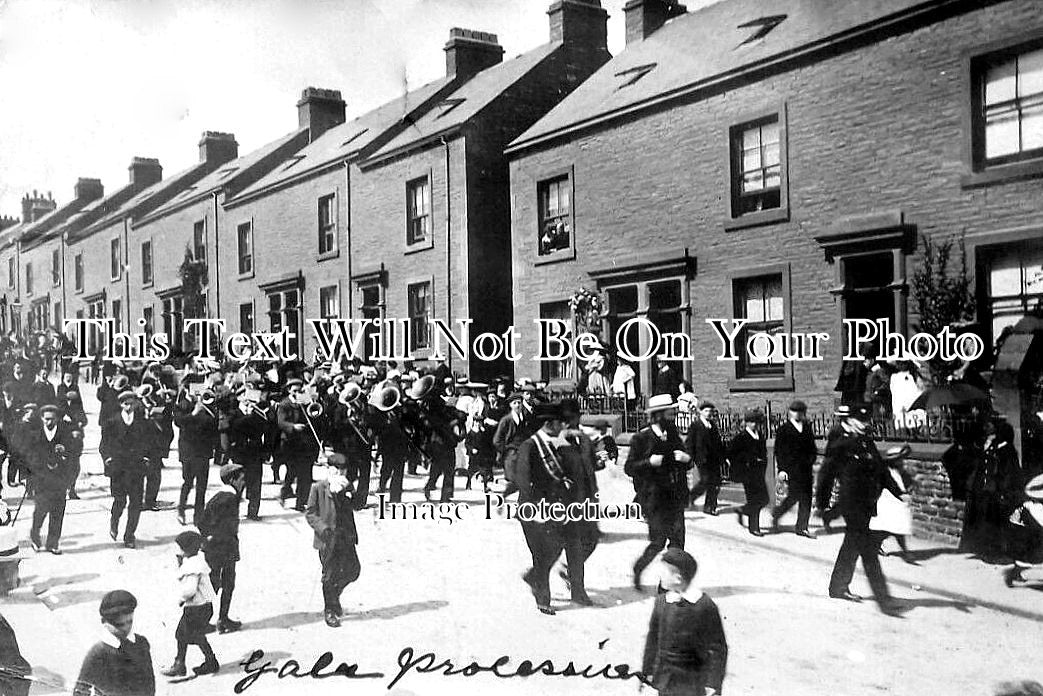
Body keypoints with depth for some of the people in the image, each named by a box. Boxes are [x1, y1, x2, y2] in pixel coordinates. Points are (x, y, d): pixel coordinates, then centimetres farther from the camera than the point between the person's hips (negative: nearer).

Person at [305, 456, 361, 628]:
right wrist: (323, 528, -19)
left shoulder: (347, 488, 7)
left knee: (353, 569, 6)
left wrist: (340, 493, -22)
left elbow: (352, 507, -8)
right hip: (327, 538, -4)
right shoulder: (318, 488, -6)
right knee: (329, 575, 2)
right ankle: (330, 611, 18)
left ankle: (334, 593, 33)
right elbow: (309, 513, -5)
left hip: (346, 537, 4)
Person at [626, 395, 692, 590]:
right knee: (658, 541, -5)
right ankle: (638, 568, 22)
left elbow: (687, 465, 19)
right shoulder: (641, 438, -6)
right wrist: (649, 462, -24)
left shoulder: (673, 435, 13)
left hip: (675, 498, 6)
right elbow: (629, 468, -9)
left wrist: (686, 459, -4)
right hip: (654, 499, -6)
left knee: (678, 541, 1)